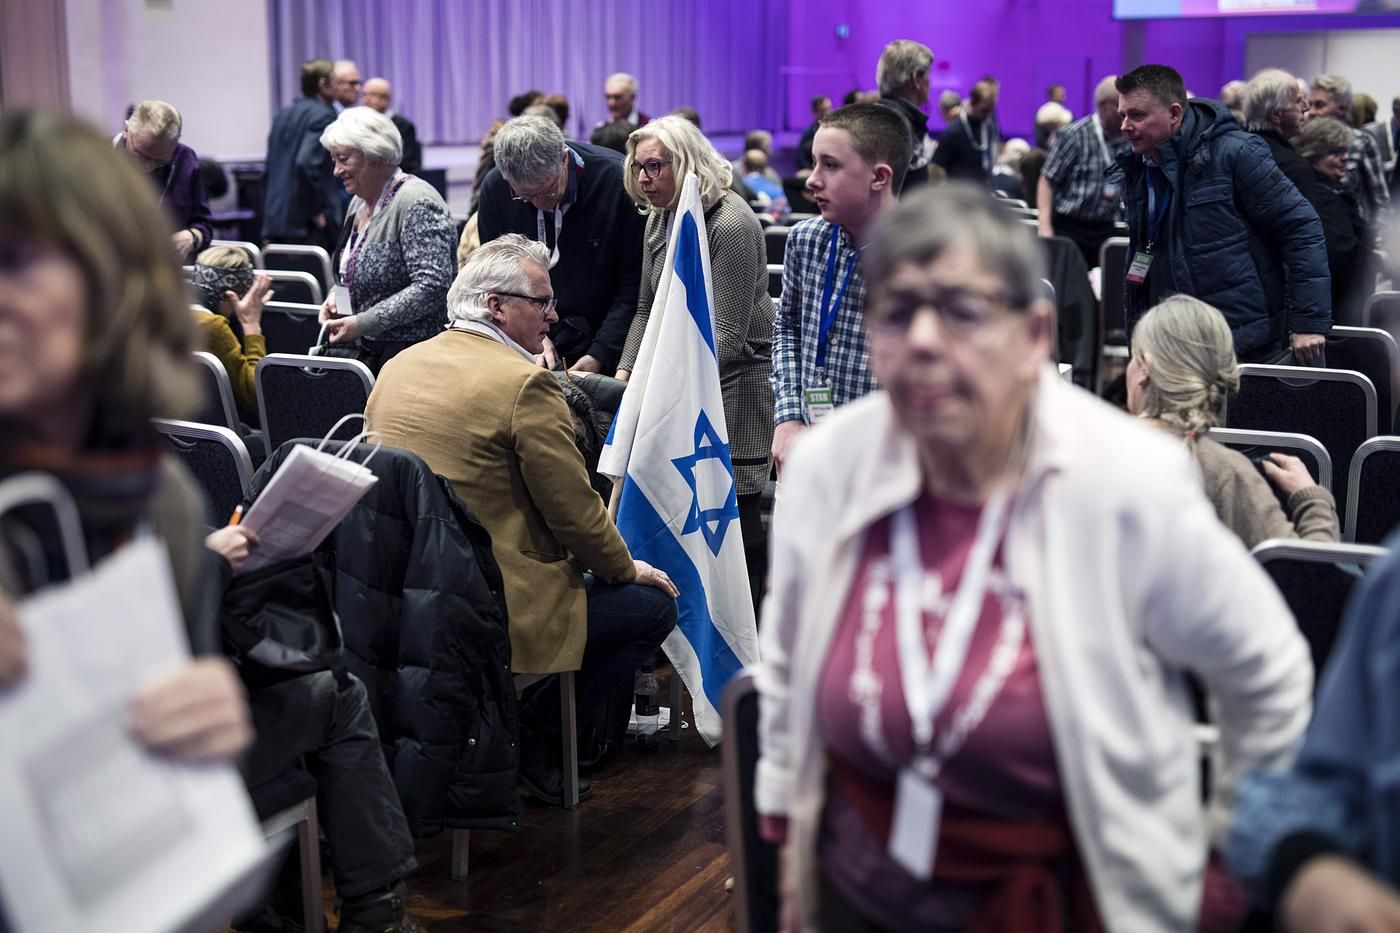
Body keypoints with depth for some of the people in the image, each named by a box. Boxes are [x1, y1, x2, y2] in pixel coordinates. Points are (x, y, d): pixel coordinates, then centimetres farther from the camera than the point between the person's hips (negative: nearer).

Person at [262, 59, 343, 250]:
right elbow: (307, 163, -22)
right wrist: (318, 211, -14)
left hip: (275, 221, 9)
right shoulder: (322, 116, -9)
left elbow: (269, 170, 20)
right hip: (306, 226, -8)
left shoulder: (282, 115, 17)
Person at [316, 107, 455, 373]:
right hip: (369, 351, 8)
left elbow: (432, 287, -23)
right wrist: (335, 296, 5)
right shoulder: (360, 203, 15)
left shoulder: (416, 203, -14)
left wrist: (362, 323, -22)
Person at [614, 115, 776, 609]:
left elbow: (727, 337, -22)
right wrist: (625, 375, -2)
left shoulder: (731, 225, -19)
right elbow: (647, 308, 12)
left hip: (736, 382, -8)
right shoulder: (660, 219, 8)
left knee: (734, 512, -2)